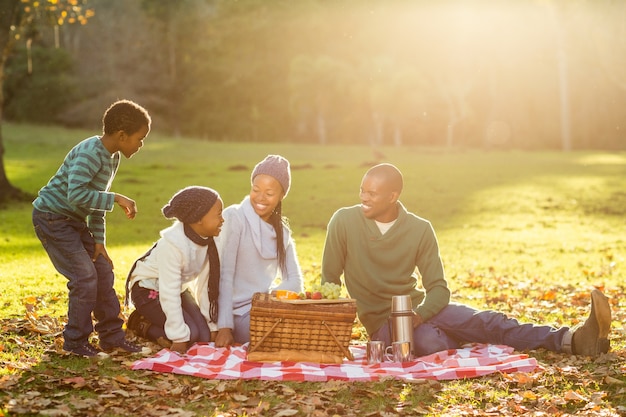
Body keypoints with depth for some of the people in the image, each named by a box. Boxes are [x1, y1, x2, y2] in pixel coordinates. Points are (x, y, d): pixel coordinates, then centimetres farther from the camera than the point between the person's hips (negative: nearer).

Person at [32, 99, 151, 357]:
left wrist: (98, 241, 5)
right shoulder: (90, 153, -25)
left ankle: (111, 336, 16)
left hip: (75, 220, 9)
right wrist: (116, 199, -30)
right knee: (85, 277, -11)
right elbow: (76, 195, -36)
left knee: (103, 272, 7)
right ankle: (75, 342, 3)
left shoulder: (112, 158, 5)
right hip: (52, 218, -9)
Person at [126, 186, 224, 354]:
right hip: (149, 289, -7)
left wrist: (213, 325, -7)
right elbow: (169, 294, -32)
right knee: (191, 333, -22)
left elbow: (205, 284, -8)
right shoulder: (173, 243, -33)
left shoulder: (210, 241, -13)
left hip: (179, 287, 7)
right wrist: (179, 338, -30)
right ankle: (142, 324, 2)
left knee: (205, 335, -6)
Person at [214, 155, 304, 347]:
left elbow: (295, 280, 6)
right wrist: (224, 327, -22)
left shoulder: (282, 230, 10)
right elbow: (224, 275, -16)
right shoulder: (234, 218, -10)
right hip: (239, 314, -7)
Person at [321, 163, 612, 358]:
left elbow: (438, 289, -4)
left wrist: (417, 315, -25)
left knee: (486, 321, -24)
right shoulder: (344, 222, -12)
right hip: (382, 321, -2)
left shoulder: (420, 229, -6)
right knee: (431, 343, -39)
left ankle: (574, 340, -34)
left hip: (420, 308, 2)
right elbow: (329, 282, -2)